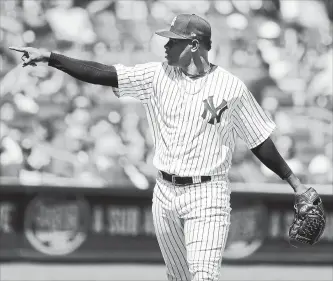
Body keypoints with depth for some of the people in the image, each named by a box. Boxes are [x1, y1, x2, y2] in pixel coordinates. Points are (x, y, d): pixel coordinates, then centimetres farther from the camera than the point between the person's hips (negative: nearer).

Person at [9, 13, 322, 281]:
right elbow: (101, 73, -6)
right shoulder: (157, 75, 1)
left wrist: (293, 181, 4)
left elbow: (260, 141, 4)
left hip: (207, 195, -4)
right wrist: (50, 57, -16)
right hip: (165, 193, 4)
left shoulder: (231, 87, -5)